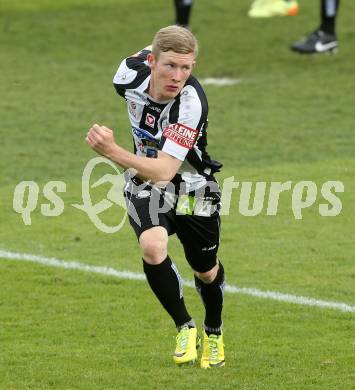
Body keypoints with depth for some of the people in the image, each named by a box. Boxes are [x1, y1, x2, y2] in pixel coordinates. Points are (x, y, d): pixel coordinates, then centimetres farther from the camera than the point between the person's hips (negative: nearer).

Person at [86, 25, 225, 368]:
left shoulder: (191, 103, -35)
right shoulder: (131, 72, -21)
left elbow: (164, 171, -40)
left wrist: (113, 152, -55)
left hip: (192, 186, -2)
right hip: (144, 180, 2)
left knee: (206, 273, 13)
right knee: (152, 246, -27)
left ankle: (214, 333, 46)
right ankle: (185, 329, -6)